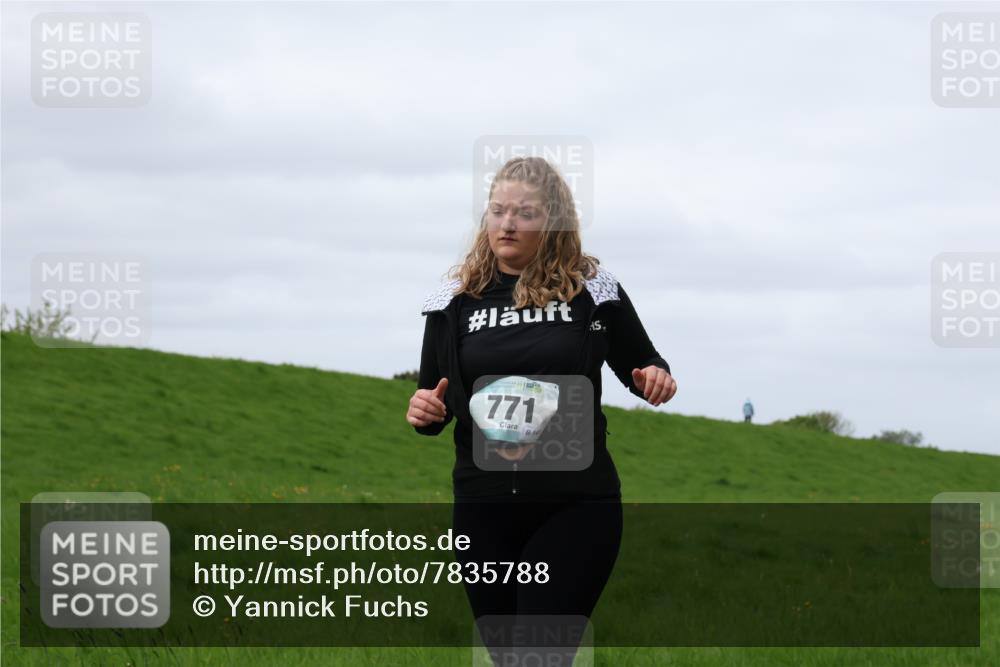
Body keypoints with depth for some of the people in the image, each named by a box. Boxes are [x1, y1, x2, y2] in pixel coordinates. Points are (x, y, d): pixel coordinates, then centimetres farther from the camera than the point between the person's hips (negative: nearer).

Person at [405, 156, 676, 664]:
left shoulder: (592, 289, 0)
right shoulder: (456, 299, 5)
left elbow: (641, 365, 14)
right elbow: (434, 404, 12)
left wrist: (655, 379, -9)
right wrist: (424, 412, -12)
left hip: (577, 504, -3)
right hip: (484, 506, 3)